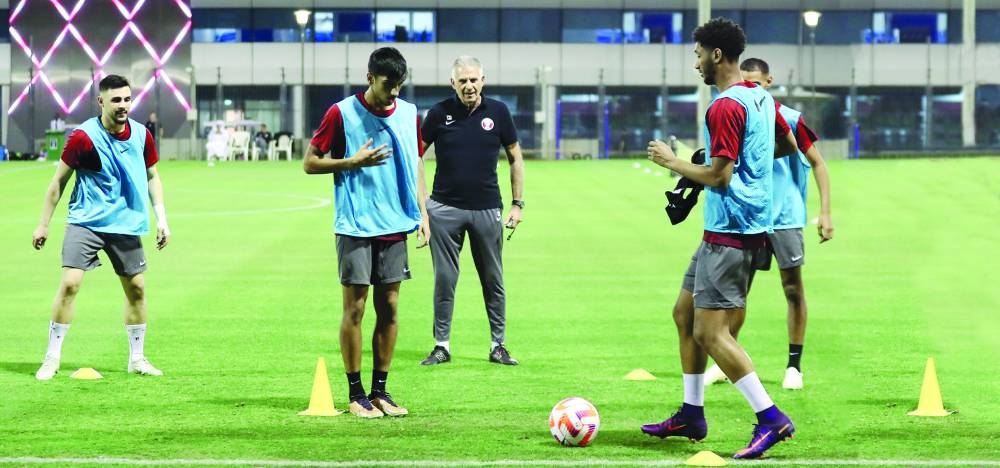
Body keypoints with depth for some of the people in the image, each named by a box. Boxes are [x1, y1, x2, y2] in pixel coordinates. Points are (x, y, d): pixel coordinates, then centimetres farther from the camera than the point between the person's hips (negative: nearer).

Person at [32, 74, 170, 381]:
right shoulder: (83, 137, -13)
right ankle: (52, 358, -4)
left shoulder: (142, 136, 0)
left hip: (127, 225, 4)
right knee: (70, 283, -15)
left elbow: (152, 177, 14)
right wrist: (44, 224, -3)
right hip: (85, 221, -4)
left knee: (136, 288, 6)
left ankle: (137, 358, 21)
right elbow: (59, 180, -4)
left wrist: (161, 217, 6)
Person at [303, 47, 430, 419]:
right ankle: (356, 394, 4)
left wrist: (422, 213, 11)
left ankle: (380, 391, 13)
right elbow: (310, 163, -2)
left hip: (395, 227, 4)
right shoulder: (342, 113, -6)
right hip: (356, 228, -4)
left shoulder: (409, 114, 8)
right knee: (355, 308, -2)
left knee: (389, 308, 5)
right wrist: (355, 162, -14)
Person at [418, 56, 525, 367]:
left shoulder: (497, 112, 1)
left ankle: (498, 345, 13)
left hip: (487, 209, 1)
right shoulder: (439, 114, -1)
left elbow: (515, 158, 9)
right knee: (444, 279, 1)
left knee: (493, 279, 5)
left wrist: (517, 204, 3)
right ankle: (441, 346, 9)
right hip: (445, 209, -1)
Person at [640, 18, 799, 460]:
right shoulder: (761, 97, 12)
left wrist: (671, 161, -6)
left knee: (710, 333, -11)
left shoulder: (725, 107, -18)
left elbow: (718, 176, -20)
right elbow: (787, 146, 27)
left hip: (729, 231, -10)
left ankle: (771, 419, -14)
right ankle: (691, 414, 25)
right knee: (685, 313, 19)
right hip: (751, 224, 10)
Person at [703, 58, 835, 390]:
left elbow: (817, 163, -1)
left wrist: (825, 212, -7)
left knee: (793, 289, 0)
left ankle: (794, 367, 8)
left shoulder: (789, 119, -6)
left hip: (785, 217, -3)